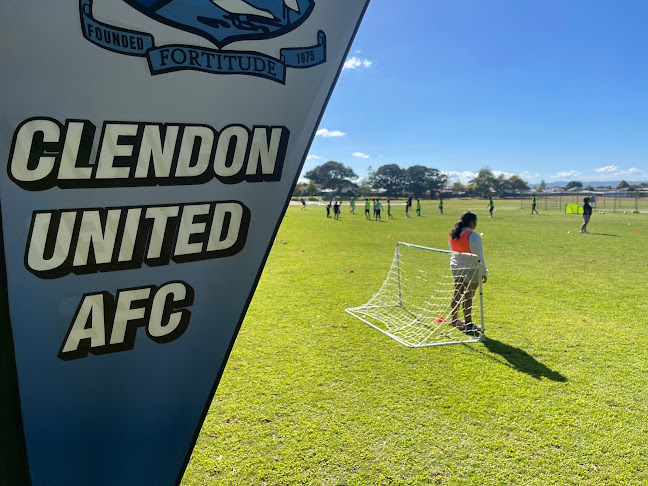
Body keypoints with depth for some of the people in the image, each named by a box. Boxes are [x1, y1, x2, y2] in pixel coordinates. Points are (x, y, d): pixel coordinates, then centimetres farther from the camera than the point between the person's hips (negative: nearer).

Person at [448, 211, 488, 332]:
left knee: (457, 293, 18)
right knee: (468, 296, 0)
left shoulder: (453, 234, 7)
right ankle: (468, 324, 8)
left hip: (455, 267, 7)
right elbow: (479, 256, -15)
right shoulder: (472, 236, -17)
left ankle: (454, 319, 29)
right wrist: (484, 272, -8)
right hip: (471, 269, -7)